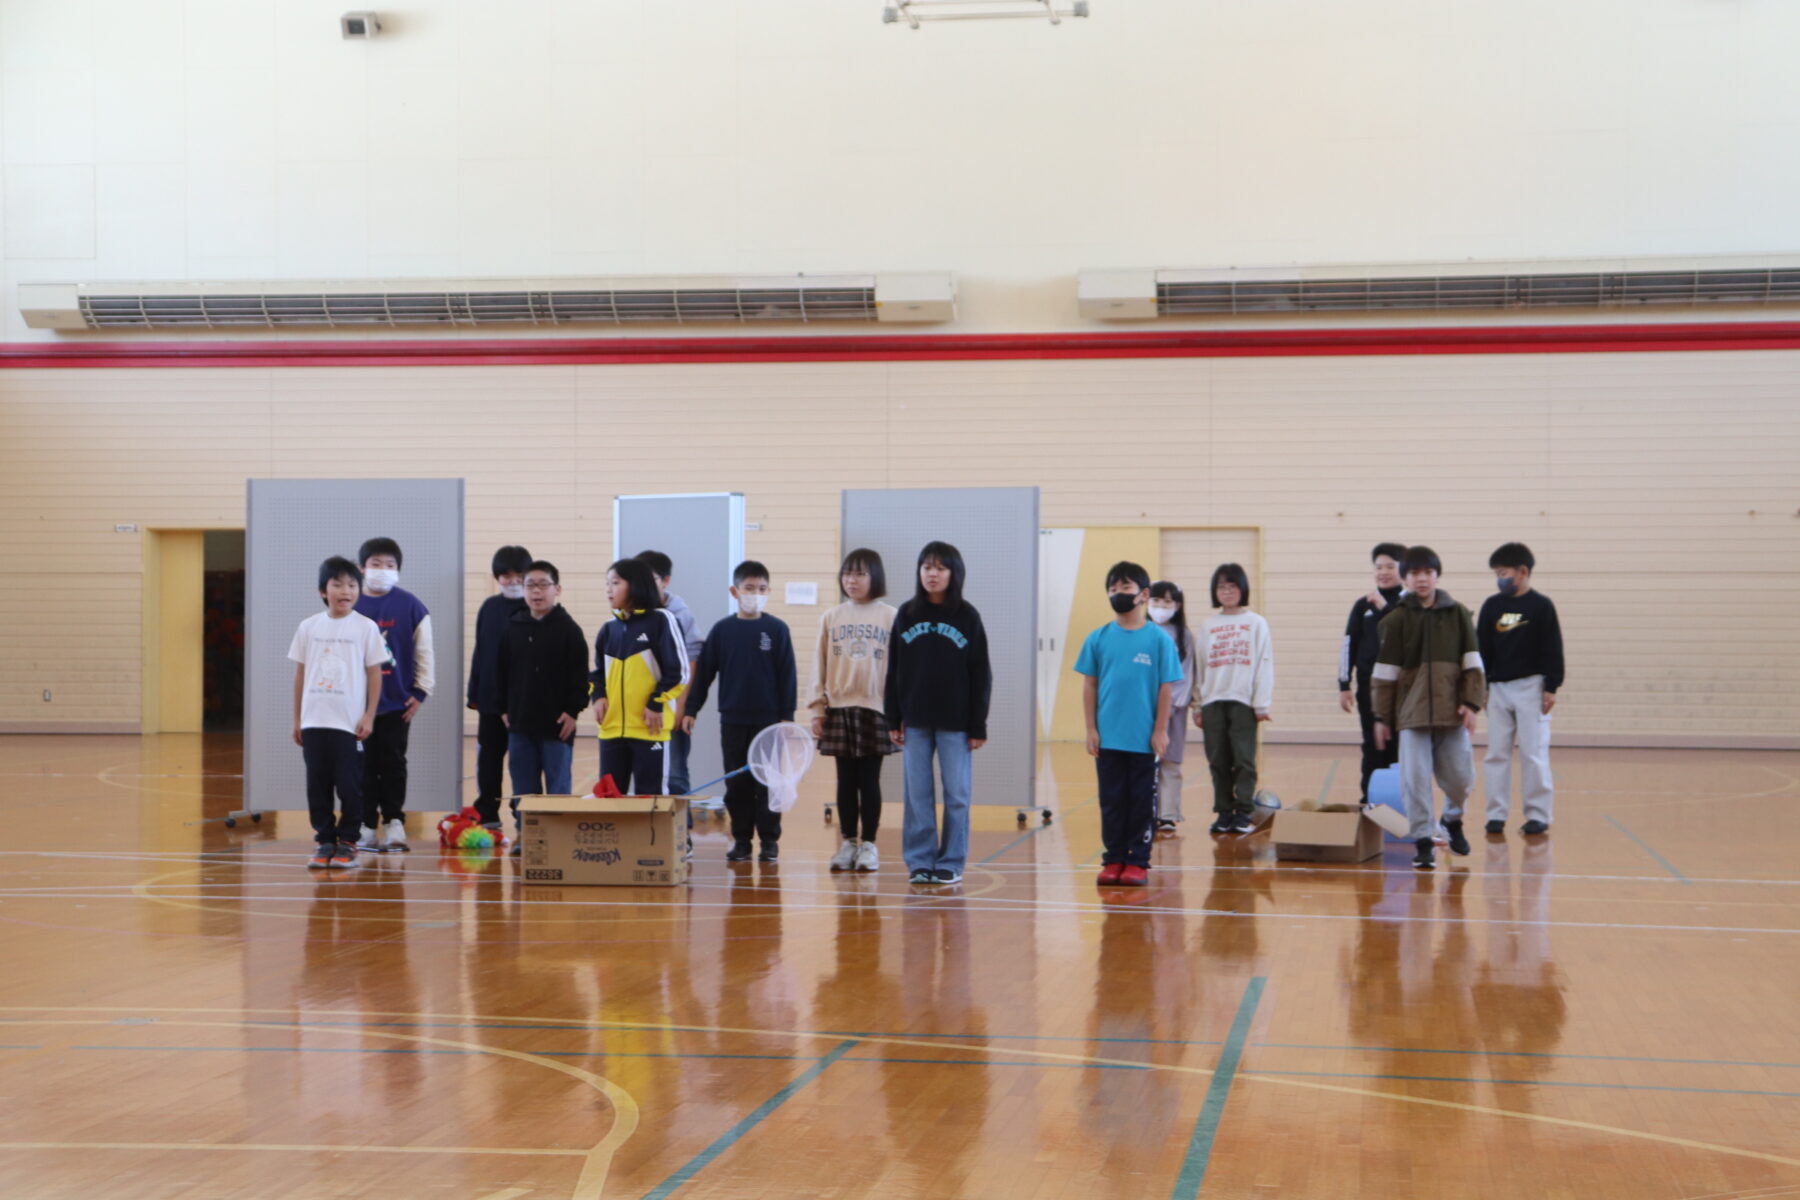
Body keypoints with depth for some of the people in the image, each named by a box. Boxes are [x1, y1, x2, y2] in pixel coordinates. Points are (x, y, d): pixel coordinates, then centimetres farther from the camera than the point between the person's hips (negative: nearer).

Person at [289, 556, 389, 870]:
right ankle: (324, 841, 14)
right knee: (317, 785, 5)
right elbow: (300, 673, 11)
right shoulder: (309, 627, 6)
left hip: (349, 723, -3)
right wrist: (296, 719, 10)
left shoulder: (366, 628, -1)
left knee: (349, 785, 0)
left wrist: (369, 716, -5)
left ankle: (347, 842, 11)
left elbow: (374, 673, 1)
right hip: (314, 721, 3)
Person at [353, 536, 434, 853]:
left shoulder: (410, 606, -2)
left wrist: (421, 691, -1)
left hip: (398, 703, -1)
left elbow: (424, 652, 3)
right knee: (364, 766, 6)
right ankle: (368, 827, 12)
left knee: (393, 764, 3)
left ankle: (394, 824, 8)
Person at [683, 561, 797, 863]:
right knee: (736, 784, 6)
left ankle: (769, 841, 10)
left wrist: (787, 715, -4)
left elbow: (787, 675, -1)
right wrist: (691, 709, 4)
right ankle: (741, 840, 15)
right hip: (732, 721, 2)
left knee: (767, 782, 2)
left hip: (768, 719, -2)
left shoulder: (777, 629, -2)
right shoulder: (722, 630, 3)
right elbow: (704, 672, 6)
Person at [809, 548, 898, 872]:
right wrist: (818, 708, 2)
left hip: (876, 709, -2)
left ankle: (868, 844, 9)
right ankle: (848, 843, 14)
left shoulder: (891, 617, 0)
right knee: (846, 780, 6)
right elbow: (820, 665, 7)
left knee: (869, 780, 2)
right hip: (839, 709, 2)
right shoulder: (831, 618, 6)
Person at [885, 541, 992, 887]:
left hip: (954, 721, -2)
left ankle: (951, 863, 10)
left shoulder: (967, 617, -1)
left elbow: (980, 675, 0)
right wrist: (893, 720, 2)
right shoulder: (906, 615, 5)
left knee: (956, 794, 2)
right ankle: (919, 862, 11)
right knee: (917, 795, 4)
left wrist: (978, 725, -4)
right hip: (915, 720, 2)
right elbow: (894, 671, 7)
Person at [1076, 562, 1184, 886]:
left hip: (1144, 739, -2)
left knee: (1142, 801, 5)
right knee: (1111, 801, 8)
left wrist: (1160, 730, -5)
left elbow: (1167, 687, -2)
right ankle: (1113, 860, 16)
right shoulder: (1099, 638, 2)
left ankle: (1138, 862, 12)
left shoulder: (1158, 639, -3)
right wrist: (1091, 729, 1)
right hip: (1108, 738, 2)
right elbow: (1090, 685, 5)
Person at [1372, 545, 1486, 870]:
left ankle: (1453, 819, 34)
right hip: (1412, 712, -1)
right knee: (1415, 778, -6)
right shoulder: (1396, 620, 3)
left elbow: (1472, 663, 6)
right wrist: (1381, 717, 2)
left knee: (1460, 776, 4)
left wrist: (1471, 702, -5)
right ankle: (1422, 842, 4)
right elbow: (1385, 672, 4)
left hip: (1452, 711, 1)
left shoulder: (1458, 614, 7)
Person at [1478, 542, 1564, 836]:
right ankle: (1496, 814, 10)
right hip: (1498, 688, 4)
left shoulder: (1541, 606, -4)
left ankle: (1538, 814, 5)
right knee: (1497, 753, 5)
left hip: (1530, 687, -4)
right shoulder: (1491, 606, 6)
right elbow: (1482, 648, 10)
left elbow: (1553, 650, -4)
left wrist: (1551, 687, -8)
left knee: (1533, 752, -2)